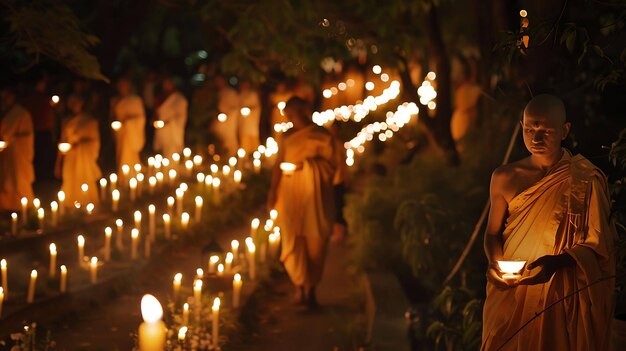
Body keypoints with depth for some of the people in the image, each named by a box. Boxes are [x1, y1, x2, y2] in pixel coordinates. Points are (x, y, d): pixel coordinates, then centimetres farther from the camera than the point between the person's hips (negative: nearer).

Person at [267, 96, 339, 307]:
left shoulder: (323, 136, 1)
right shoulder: (287, 137, 11)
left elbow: (331, 165, -1)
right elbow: (278, 165, 11)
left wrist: (309, 163, -14)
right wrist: (273, 192, 2)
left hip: (315, 197, -2)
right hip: (290, 195, 2)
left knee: (315, 242, 1)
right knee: (291, 239, -9)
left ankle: (310, 289, 14)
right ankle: (300, 286, -8)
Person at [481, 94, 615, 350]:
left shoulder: (586, 179, -7)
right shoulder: (505, 178, 3)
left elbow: (597, 244, -8)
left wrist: (557, 262, -24)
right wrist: (494, 263, -9)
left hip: (562, 296, -3)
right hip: (509, 292, 3)